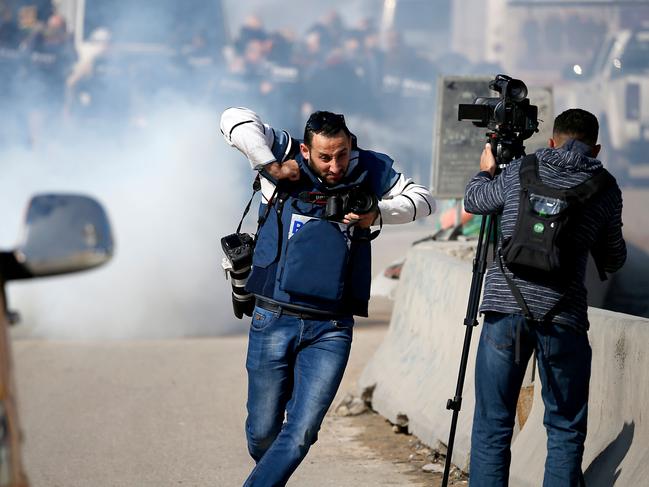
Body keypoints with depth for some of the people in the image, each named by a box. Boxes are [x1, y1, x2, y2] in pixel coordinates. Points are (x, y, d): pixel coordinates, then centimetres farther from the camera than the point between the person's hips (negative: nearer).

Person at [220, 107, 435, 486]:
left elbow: (424, 200, 11)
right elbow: (236, 119, -11)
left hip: (331, 330, 1)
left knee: (301, 433, -10)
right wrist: (271, 166, -17)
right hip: (274, 322, -1)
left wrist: (378, 213, -4)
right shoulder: (285, 155, -2)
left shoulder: (372, 171, 4)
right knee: (262, 432, 7)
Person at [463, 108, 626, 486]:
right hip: (563, 319, -1)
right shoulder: (605, 189, 6)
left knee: (492, 426, 7)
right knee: (565, 431, 9)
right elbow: (614, 260, 17)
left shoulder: (519, 171, 9)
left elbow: (473, 201, 27)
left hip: (504, 309, 1)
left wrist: (486, 170, 47)